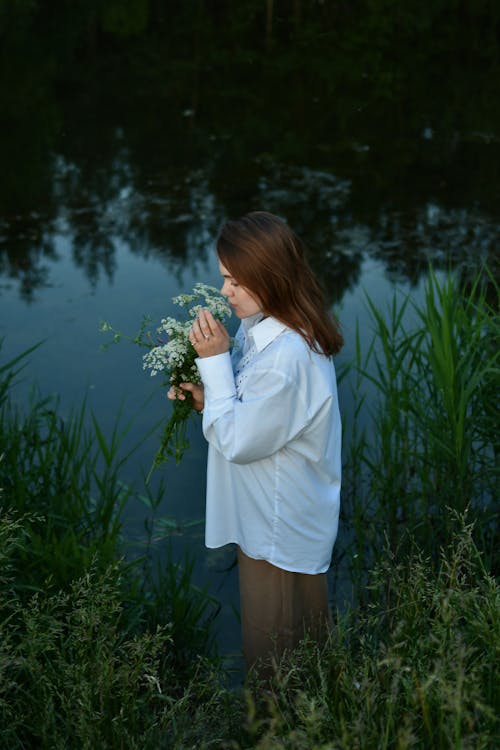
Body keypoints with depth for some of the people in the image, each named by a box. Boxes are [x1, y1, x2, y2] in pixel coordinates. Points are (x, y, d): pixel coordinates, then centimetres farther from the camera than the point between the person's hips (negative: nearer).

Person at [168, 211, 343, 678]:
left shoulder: (288, 358, -34)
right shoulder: (263, 326, -2)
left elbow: (238, 443, -25)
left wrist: (215, 361, -24)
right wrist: (208, 396, -7)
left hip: (281, 531, -9)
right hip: (267, 516, 9)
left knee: (274, 653, 14)